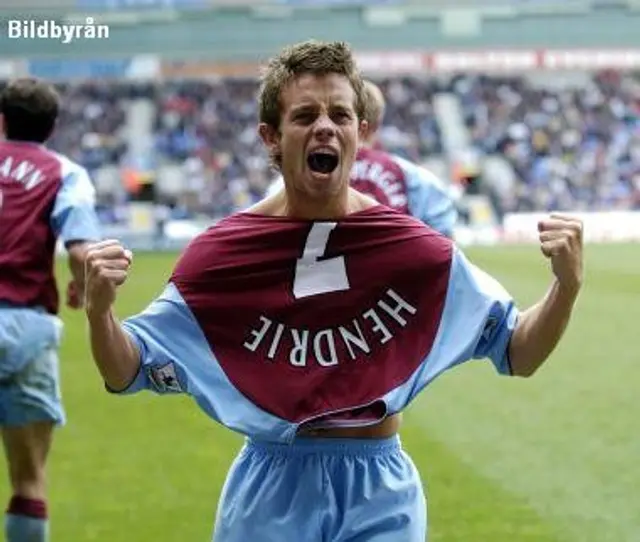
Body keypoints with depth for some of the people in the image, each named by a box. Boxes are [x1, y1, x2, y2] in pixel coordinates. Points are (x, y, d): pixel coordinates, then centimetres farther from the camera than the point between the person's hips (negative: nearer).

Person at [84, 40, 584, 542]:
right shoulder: (223, 253, -6)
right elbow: (127, 372, -1)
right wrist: (99, 310, -23)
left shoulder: (414, 248, -5)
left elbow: (518, 353, 1)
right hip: (271, 489, 0)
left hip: (380, 496, 0)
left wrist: (566, 286, -18)